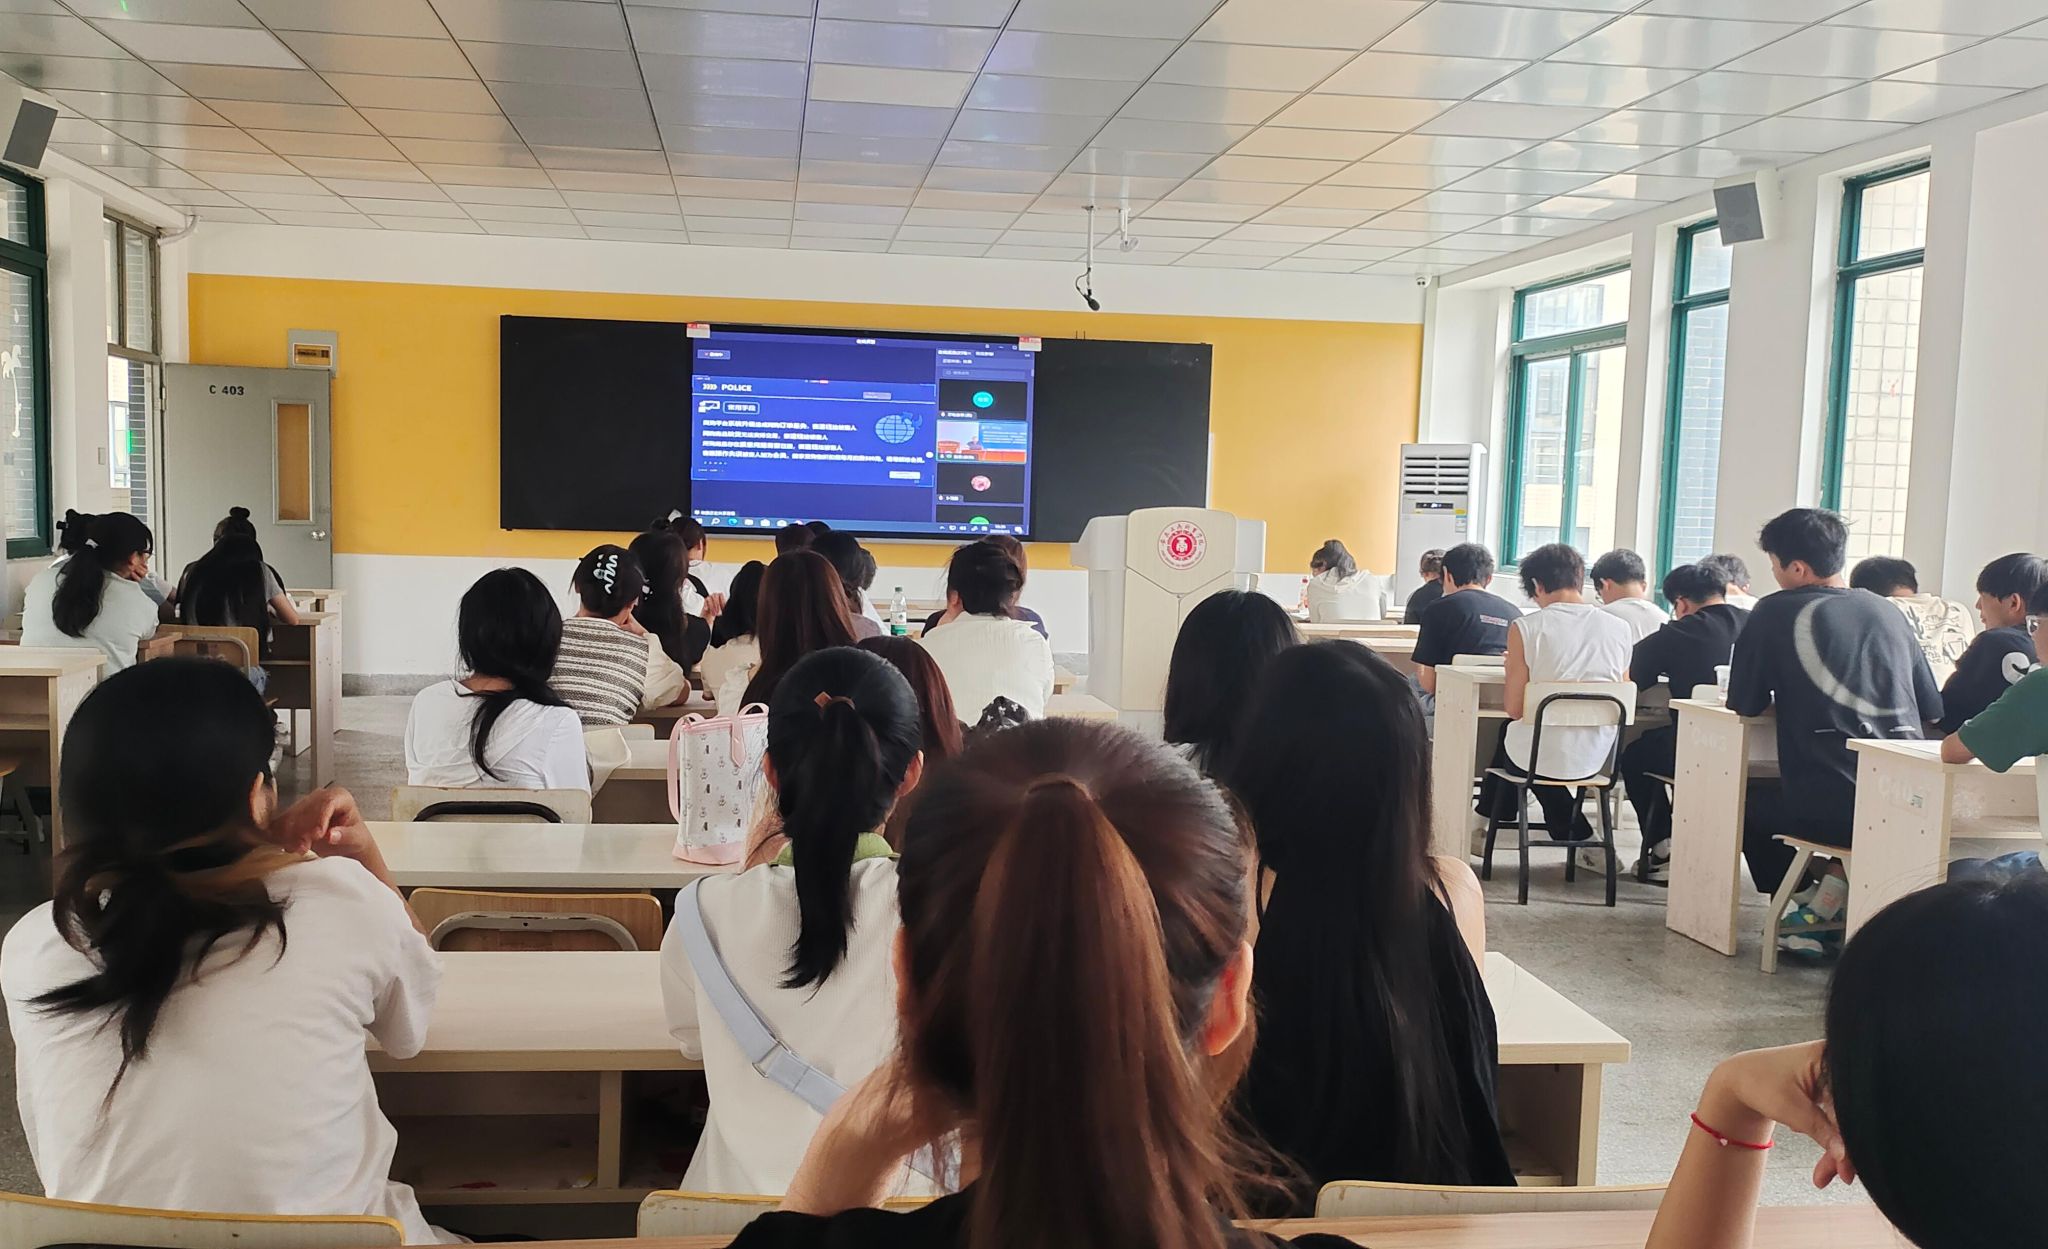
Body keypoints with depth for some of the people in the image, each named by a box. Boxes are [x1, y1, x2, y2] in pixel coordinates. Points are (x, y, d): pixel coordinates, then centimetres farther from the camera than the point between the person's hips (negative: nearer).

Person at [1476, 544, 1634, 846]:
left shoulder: (1525, 628, -12)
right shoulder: (1621, 628, -2)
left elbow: (1515, 710, -10)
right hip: (1597, 758, 3)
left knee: (1509, 733, 31)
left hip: (1539, 756, -3)